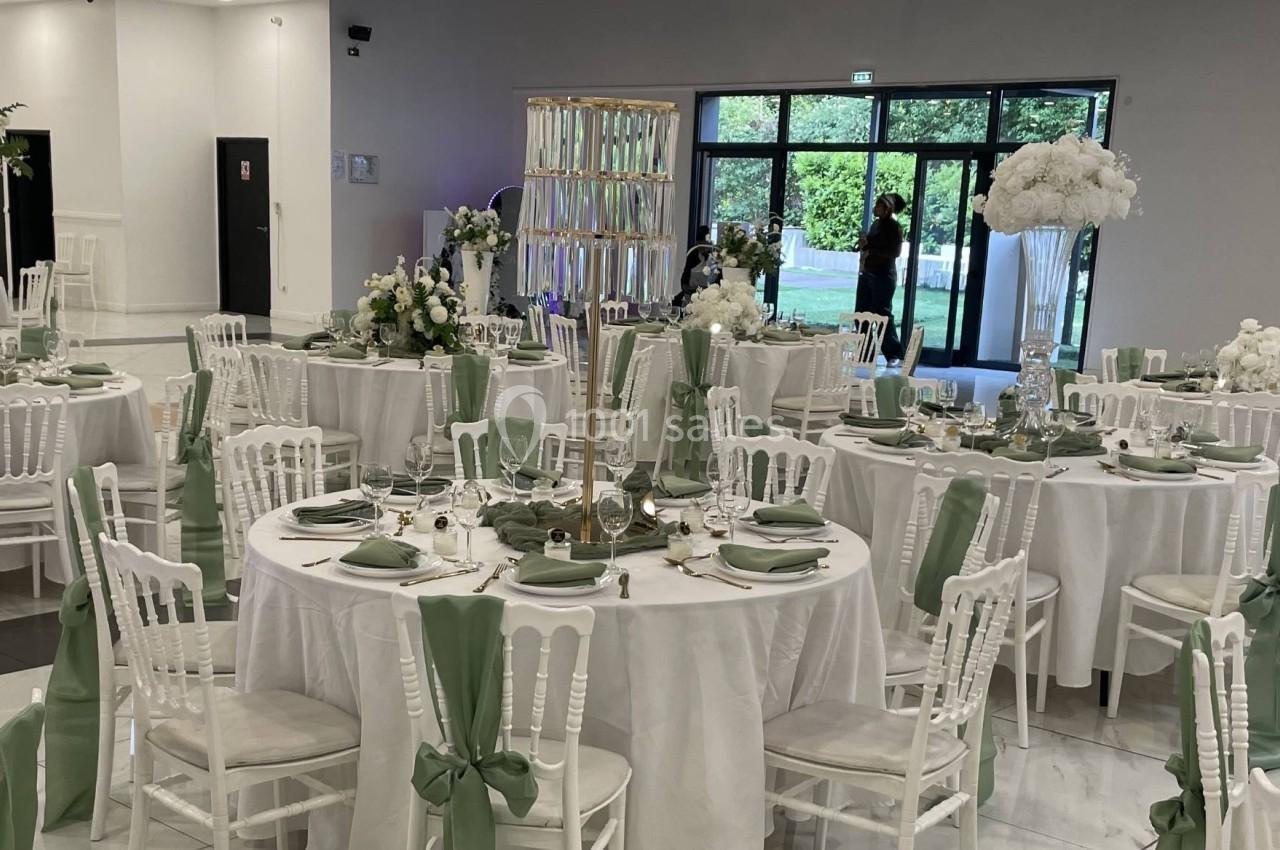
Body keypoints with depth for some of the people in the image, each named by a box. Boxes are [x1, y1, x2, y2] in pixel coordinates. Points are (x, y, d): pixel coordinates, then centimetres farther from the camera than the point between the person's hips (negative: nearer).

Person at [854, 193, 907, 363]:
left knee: (883, 315, -6)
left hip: (883, 276, -8)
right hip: (867, 274, 8)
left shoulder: (894, 226, -10)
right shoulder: (876, 223, 13)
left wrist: (869, 246, -19)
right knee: (861, 314, 9)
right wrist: (864, 246, 3)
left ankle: (894, 354, 3)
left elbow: (895, 252, -19)